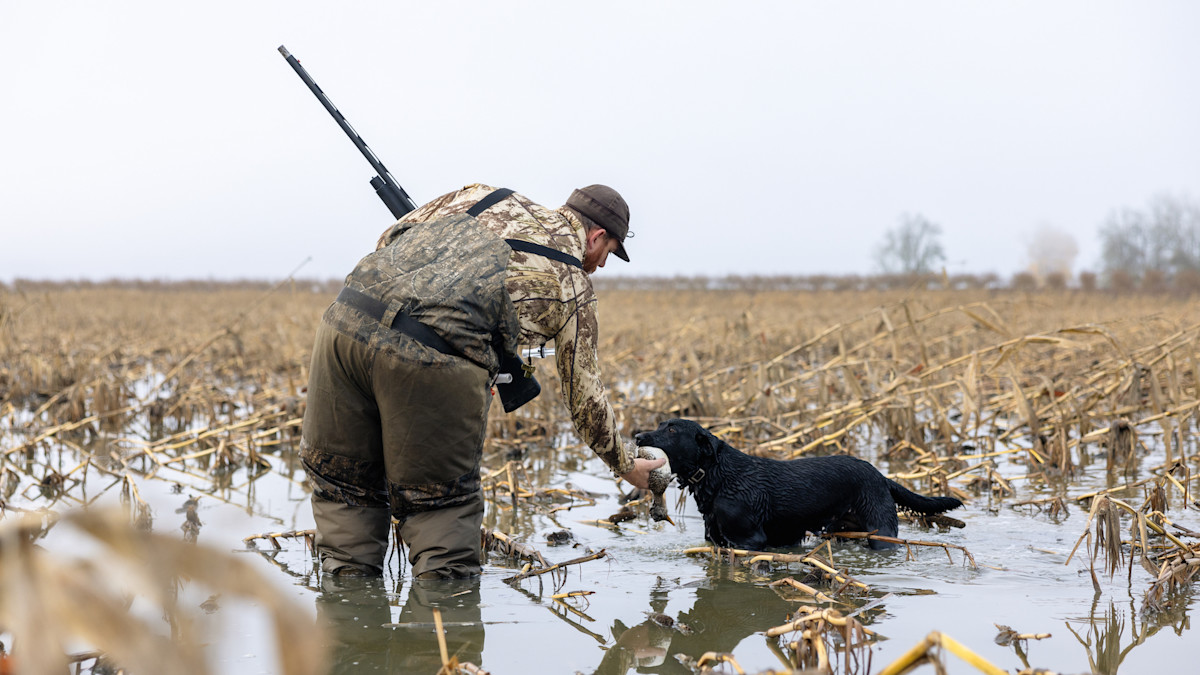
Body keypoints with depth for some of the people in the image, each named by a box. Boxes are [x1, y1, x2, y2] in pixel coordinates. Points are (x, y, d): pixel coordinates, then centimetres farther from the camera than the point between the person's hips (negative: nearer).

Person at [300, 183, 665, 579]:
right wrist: (627, 467, 38)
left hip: (351, 316, 5)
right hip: (436, 359, -4)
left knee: (343, 486, 20)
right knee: (442, 501, 14)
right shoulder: (571, 283, 18)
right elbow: (584, 395, 24)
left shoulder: (486, 197, 28)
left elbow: (389, 239, 28)